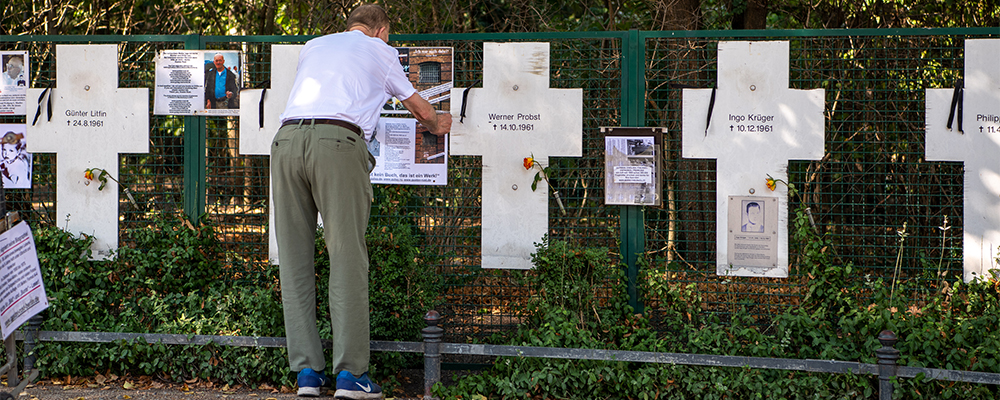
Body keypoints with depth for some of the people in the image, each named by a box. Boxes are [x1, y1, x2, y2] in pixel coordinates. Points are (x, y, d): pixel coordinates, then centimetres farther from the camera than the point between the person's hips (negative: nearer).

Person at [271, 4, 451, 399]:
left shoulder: (312, 47, 31)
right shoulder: (380, 51, 21)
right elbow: (421, 109, 33)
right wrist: (438, 125, 57)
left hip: (287, 139, 4)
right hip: (338, 143, -4)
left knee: (294, 259, 6)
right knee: (347, 257, -4)